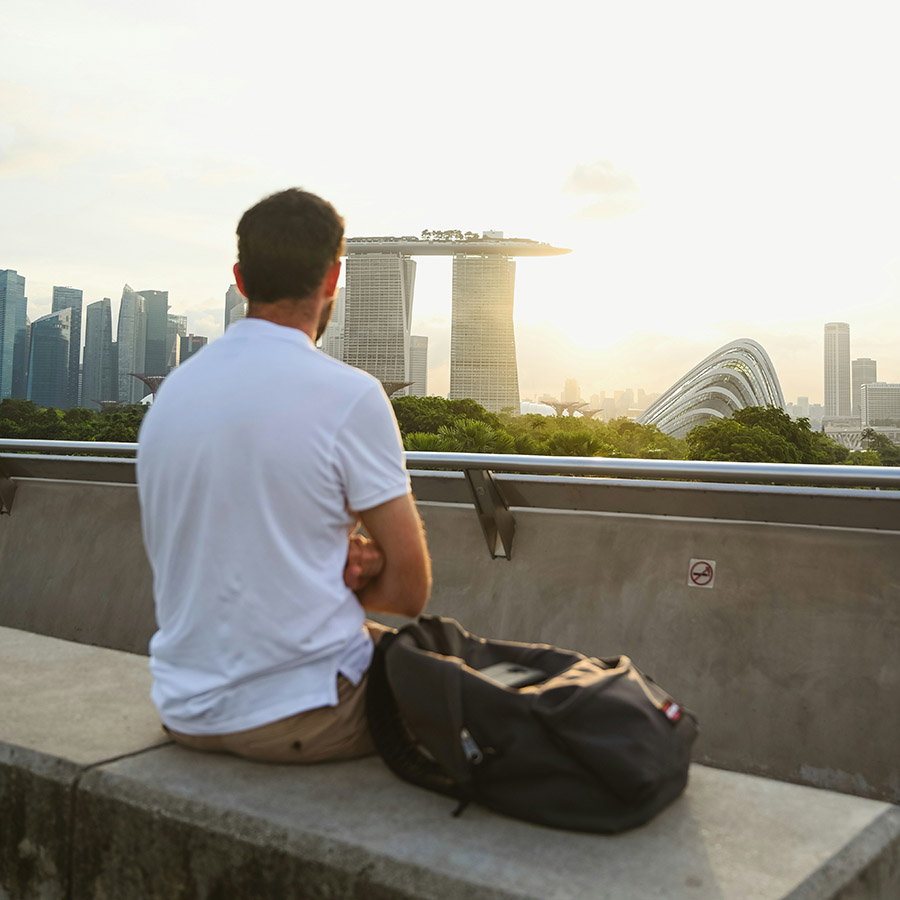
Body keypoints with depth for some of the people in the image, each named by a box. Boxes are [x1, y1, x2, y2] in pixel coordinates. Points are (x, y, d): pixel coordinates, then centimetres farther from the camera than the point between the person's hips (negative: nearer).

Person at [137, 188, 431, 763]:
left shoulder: (170, 391, 3)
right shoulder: (350, 396, -18)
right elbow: (410, 590, -13)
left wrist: (340, 562, -2)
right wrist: (345, 577, 4)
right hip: (299, 719, -6)